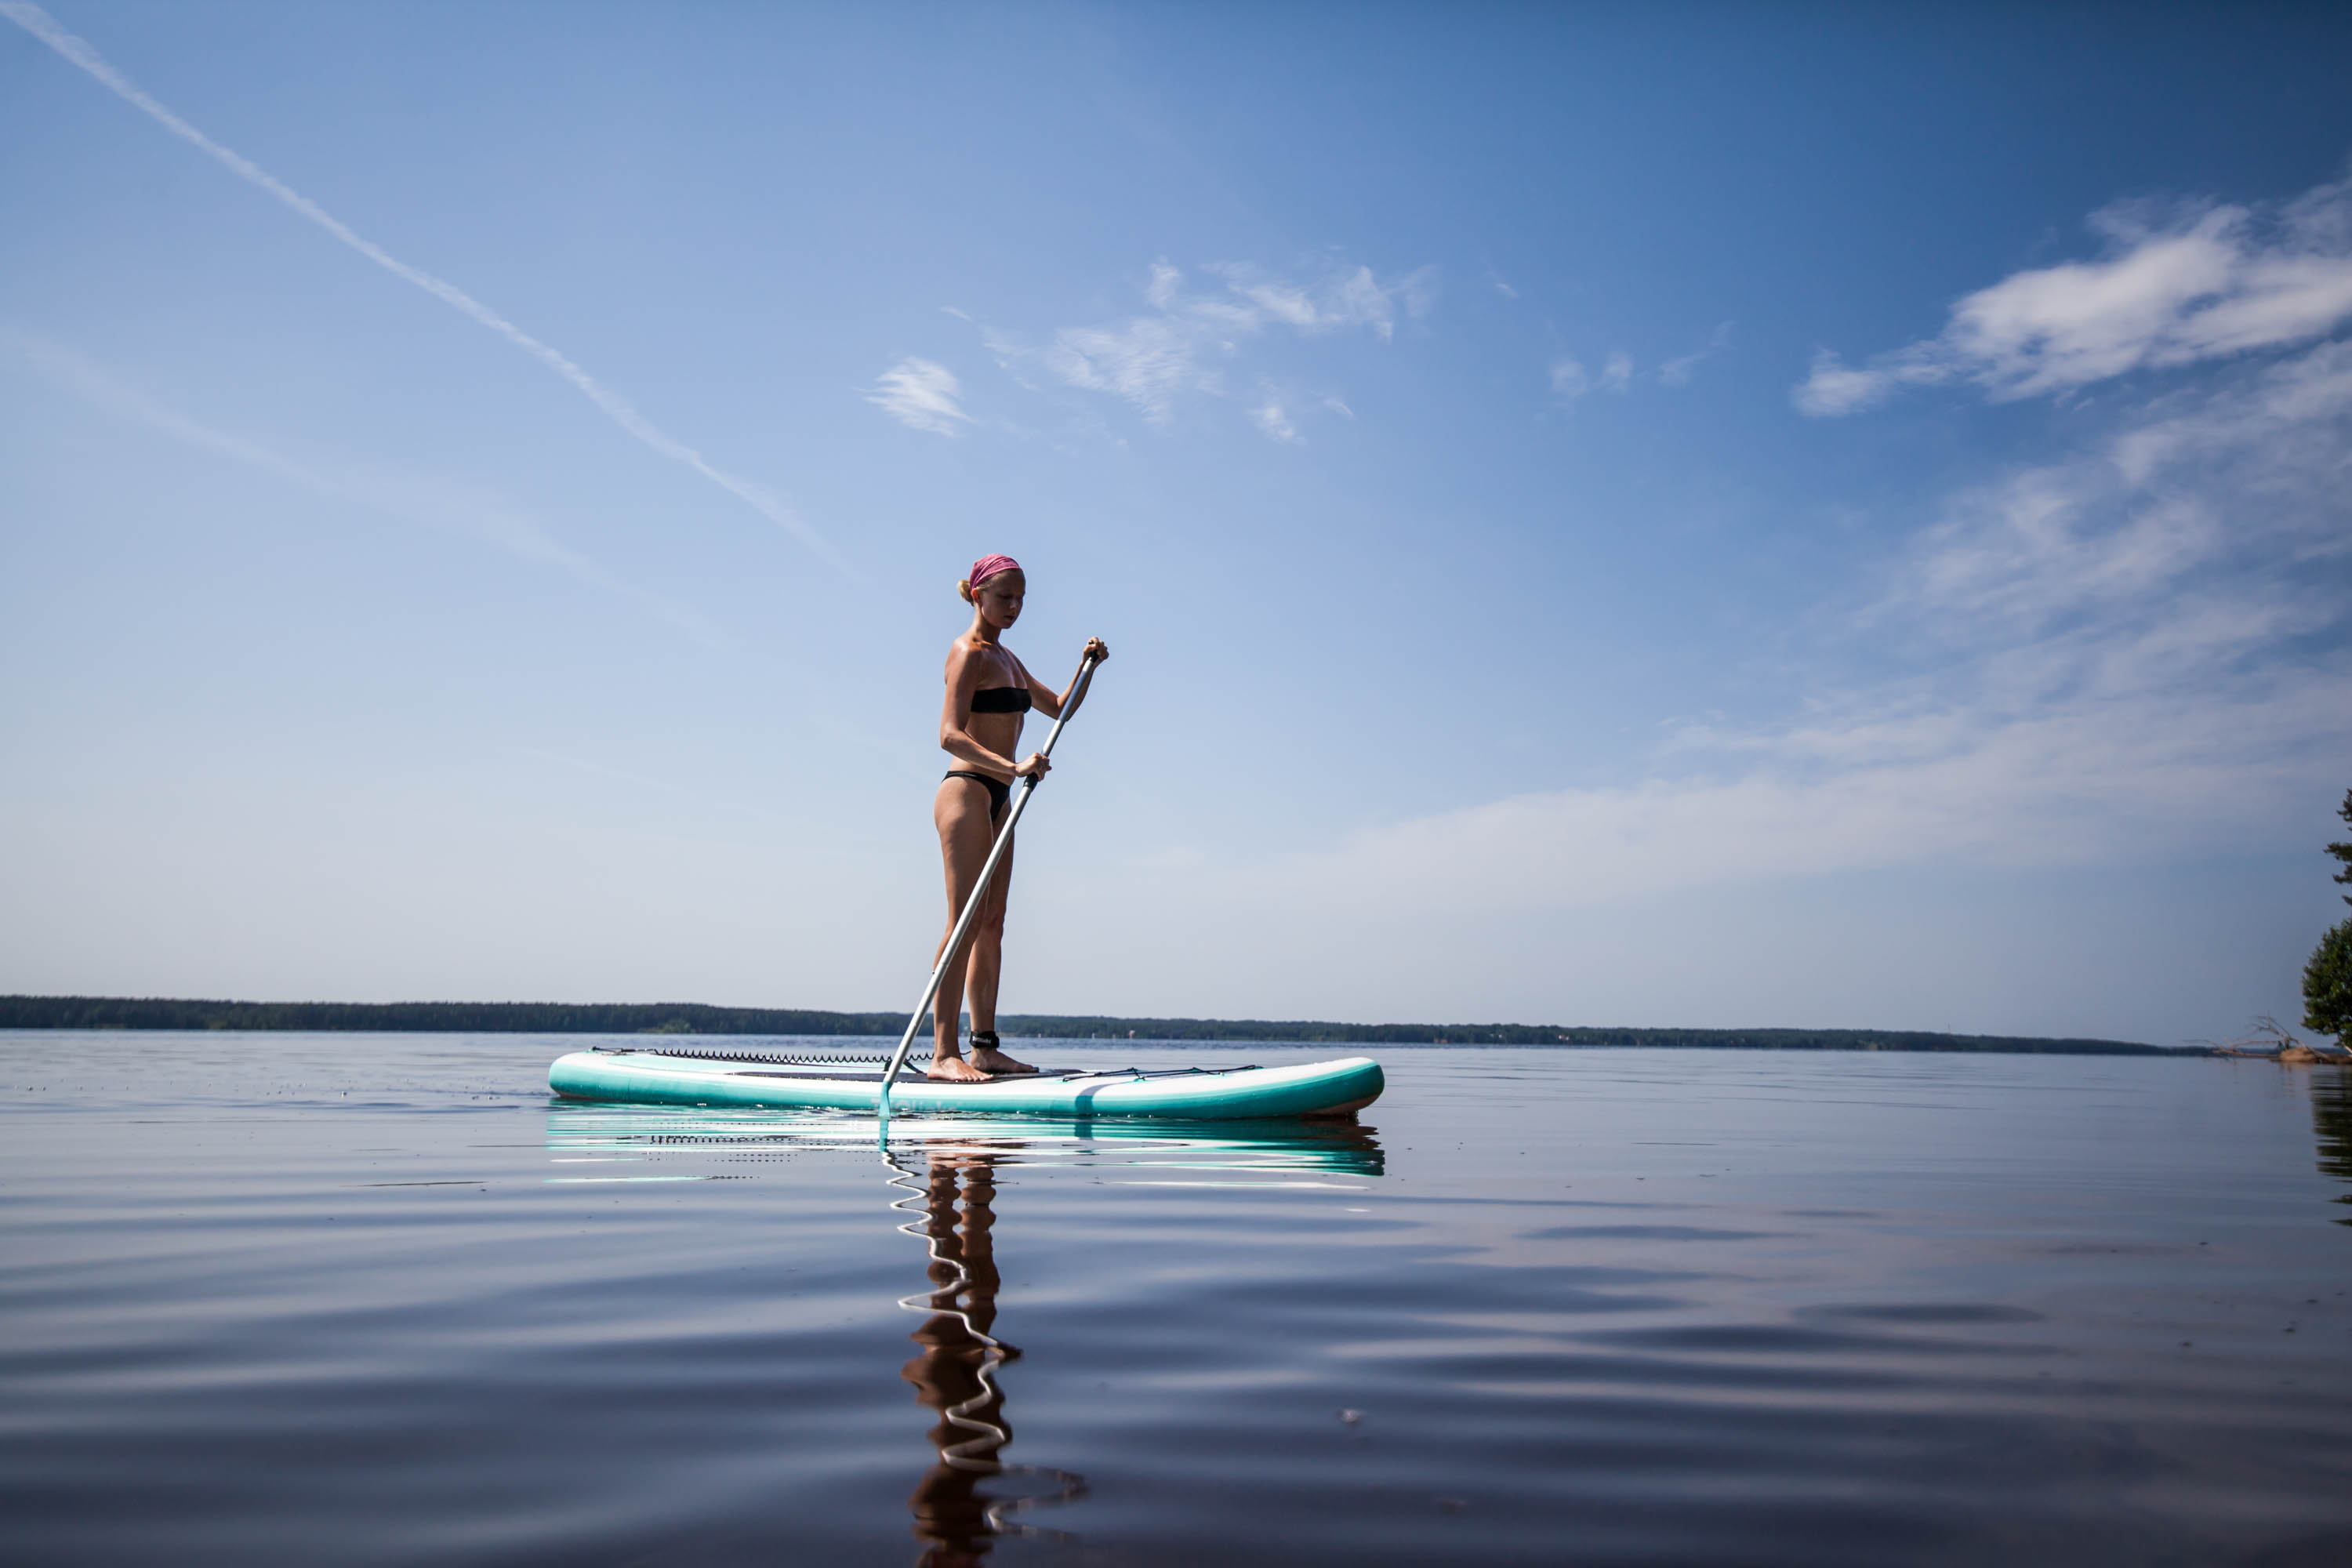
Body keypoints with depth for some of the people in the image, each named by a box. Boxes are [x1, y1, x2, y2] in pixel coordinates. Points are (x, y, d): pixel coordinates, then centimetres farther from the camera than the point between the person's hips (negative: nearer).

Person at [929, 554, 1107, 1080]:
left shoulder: (1005, 657, 20)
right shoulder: (969, 653, -9)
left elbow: (1058, 707, 25)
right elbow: (950, 735, -20)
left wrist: (1087, 667, 8)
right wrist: (1013, 766, -32)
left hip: (998, 799, 9)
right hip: (966, 792, -9)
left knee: (992, 924, 7)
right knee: (965, 923, -13)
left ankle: (985, 1046, 11)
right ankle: (944, 1052, -13)